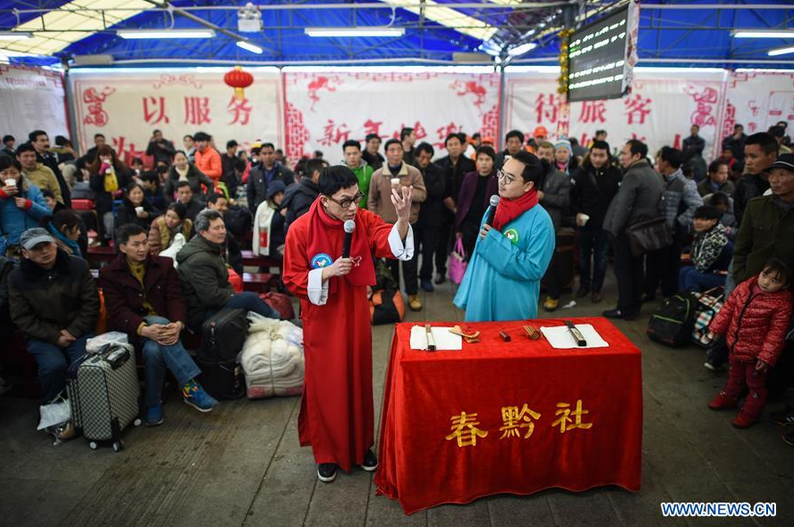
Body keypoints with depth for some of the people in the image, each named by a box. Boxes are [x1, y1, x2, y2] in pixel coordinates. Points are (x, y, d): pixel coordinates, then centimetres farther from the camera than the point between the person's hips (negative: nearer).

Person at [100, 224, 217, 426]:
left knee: (153, 349, -35)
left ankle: (153, 402, -20)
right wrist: (145, 329, -33)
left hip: (163, 324, 1)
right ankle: (191, 385, -37)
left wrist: (178, 324, -28)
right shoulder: (109, 274, 0)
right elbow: (118, 311, -12)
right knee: (156, 333, -36)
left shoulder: (164, 265, 6)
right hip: (132, 330, -1)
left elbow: (175, 298, -4)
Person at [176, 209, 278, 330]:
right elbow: (211, 296, -27)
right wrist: (231, 295, -11)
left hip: (209, 304, 10)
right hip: (200, 315, -10)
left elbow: (223, 282, 19)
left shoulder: (212, 248, 9)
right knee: (250, 298, -16)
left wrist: (232, 293, 2)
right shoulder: (200, 259, -25)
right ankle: (277, 319, 5)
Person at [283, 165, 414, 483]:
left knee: (359, 379, 15)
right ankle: (326, 452, 31)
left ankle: (361, 444, 37)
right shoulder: (301, 230, -14)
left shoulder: (363, 220, -7)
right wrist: (327, 272, -25)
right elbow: (292, 279, -10)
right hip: (321, 320, -2)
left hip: (356, 315, 3)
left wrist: (403, 217, -43)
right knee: (325, 385, 10)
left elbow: (391, 243, -24)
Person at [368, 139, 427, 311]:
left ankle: (412, 294, 16)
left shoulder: (414, 172, -5)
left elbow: (422, 195, -10)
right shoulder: (377, 175, -2)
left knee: (409, 261, 3)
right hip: (386, 225, 1)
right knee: (391, 261, 13)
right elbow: (372, 201, 5)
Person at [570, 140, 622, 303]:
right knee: (583, 255, 13)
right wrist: (576, 213, -12)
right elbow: (573, 196, 1)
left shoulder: (615, 173, -8)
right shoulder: (582, 172, -4)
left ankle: (596, 288, 22)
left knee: (600, 257, 8)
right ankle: (584, 285, 31)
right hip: (585, 222, 2)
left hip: (605, 223, -1)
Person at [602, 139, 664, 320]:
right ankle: (635, 306, 24)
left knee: (623, 270, 0)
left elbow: (623, 206, -22)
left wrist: (614, 230, -15)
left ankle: (625, 309, 7)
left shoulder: (633, 175, -19)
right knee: (636, 269, 15)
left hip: (627, 230, -9)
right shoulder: (654, 175, 10)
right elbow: (655, 204, 14)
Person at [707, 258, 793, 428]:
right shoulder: (745, 287, -10)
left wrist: (766, 357, -20)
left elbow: (776, 333, -21)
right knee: (735, 375, 29)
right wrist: (716, 328, 4)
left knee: (755, 383, 17)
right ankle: (729, 397, 52)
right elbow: (729, 307, 1)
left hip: (756, 352, -5)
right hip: (736, 344, 5)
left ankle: (751, 411, 37)